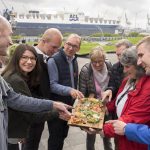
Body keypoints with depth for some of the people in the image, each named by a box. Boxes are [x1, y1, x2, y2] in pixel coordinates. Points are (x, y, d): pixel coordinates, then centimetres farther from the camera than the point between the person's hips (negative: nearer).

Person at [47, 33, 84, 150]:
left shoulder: (74, 60, 6)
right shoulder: (54, 60, -18)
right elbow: (52, 85, -24)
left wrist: (75, 93, 14)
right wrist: (69, 90, -36)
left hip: (69, 104, 7)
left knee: (63, 135, 21)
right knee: (55, 137, 7)